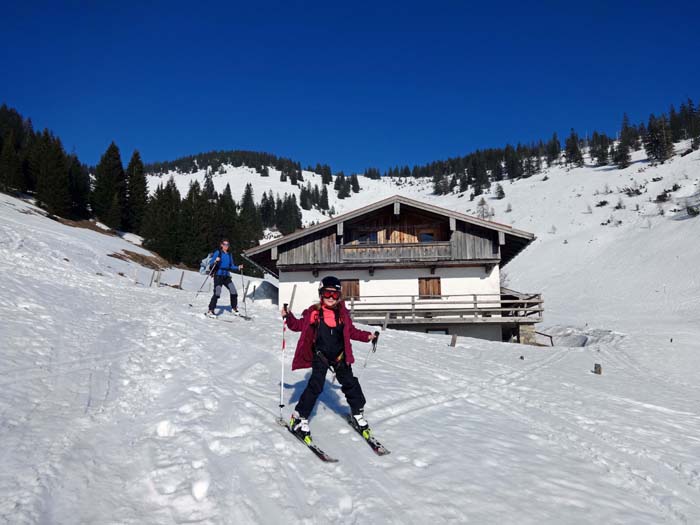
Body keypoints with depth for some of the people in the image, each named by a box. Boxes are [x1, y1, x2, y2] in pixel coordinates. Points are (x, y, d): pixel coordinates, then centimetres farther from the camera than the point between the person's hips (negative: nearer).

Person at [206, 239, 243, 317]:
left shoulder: (229, 255, 15)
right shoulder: (217, 253, -1)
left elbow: (231, 267, 18)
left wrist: (238, 267, 2)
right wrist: (215, 261, -25)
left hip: (227, 276, 5)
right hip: (218, 276, -5)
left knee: (234, 292, -2)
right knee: (217, 293, -16)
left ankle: (234, 308, 16)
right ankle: (210, 311, -9)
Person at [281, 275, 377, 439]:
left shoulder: (343, 313, 3)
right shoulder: (313, 312, -6)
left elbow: (351, 331, 12)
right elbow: (299, 325, -1)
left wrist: (367, 336, 3)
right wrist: (288, 317, -16)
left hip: (340, 356, 3)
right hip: (320, 356, -3)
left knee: (350, 383, 10)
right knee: (315, 386, -11)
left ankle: (358, 413, 29)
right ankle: (299, 417, 3)